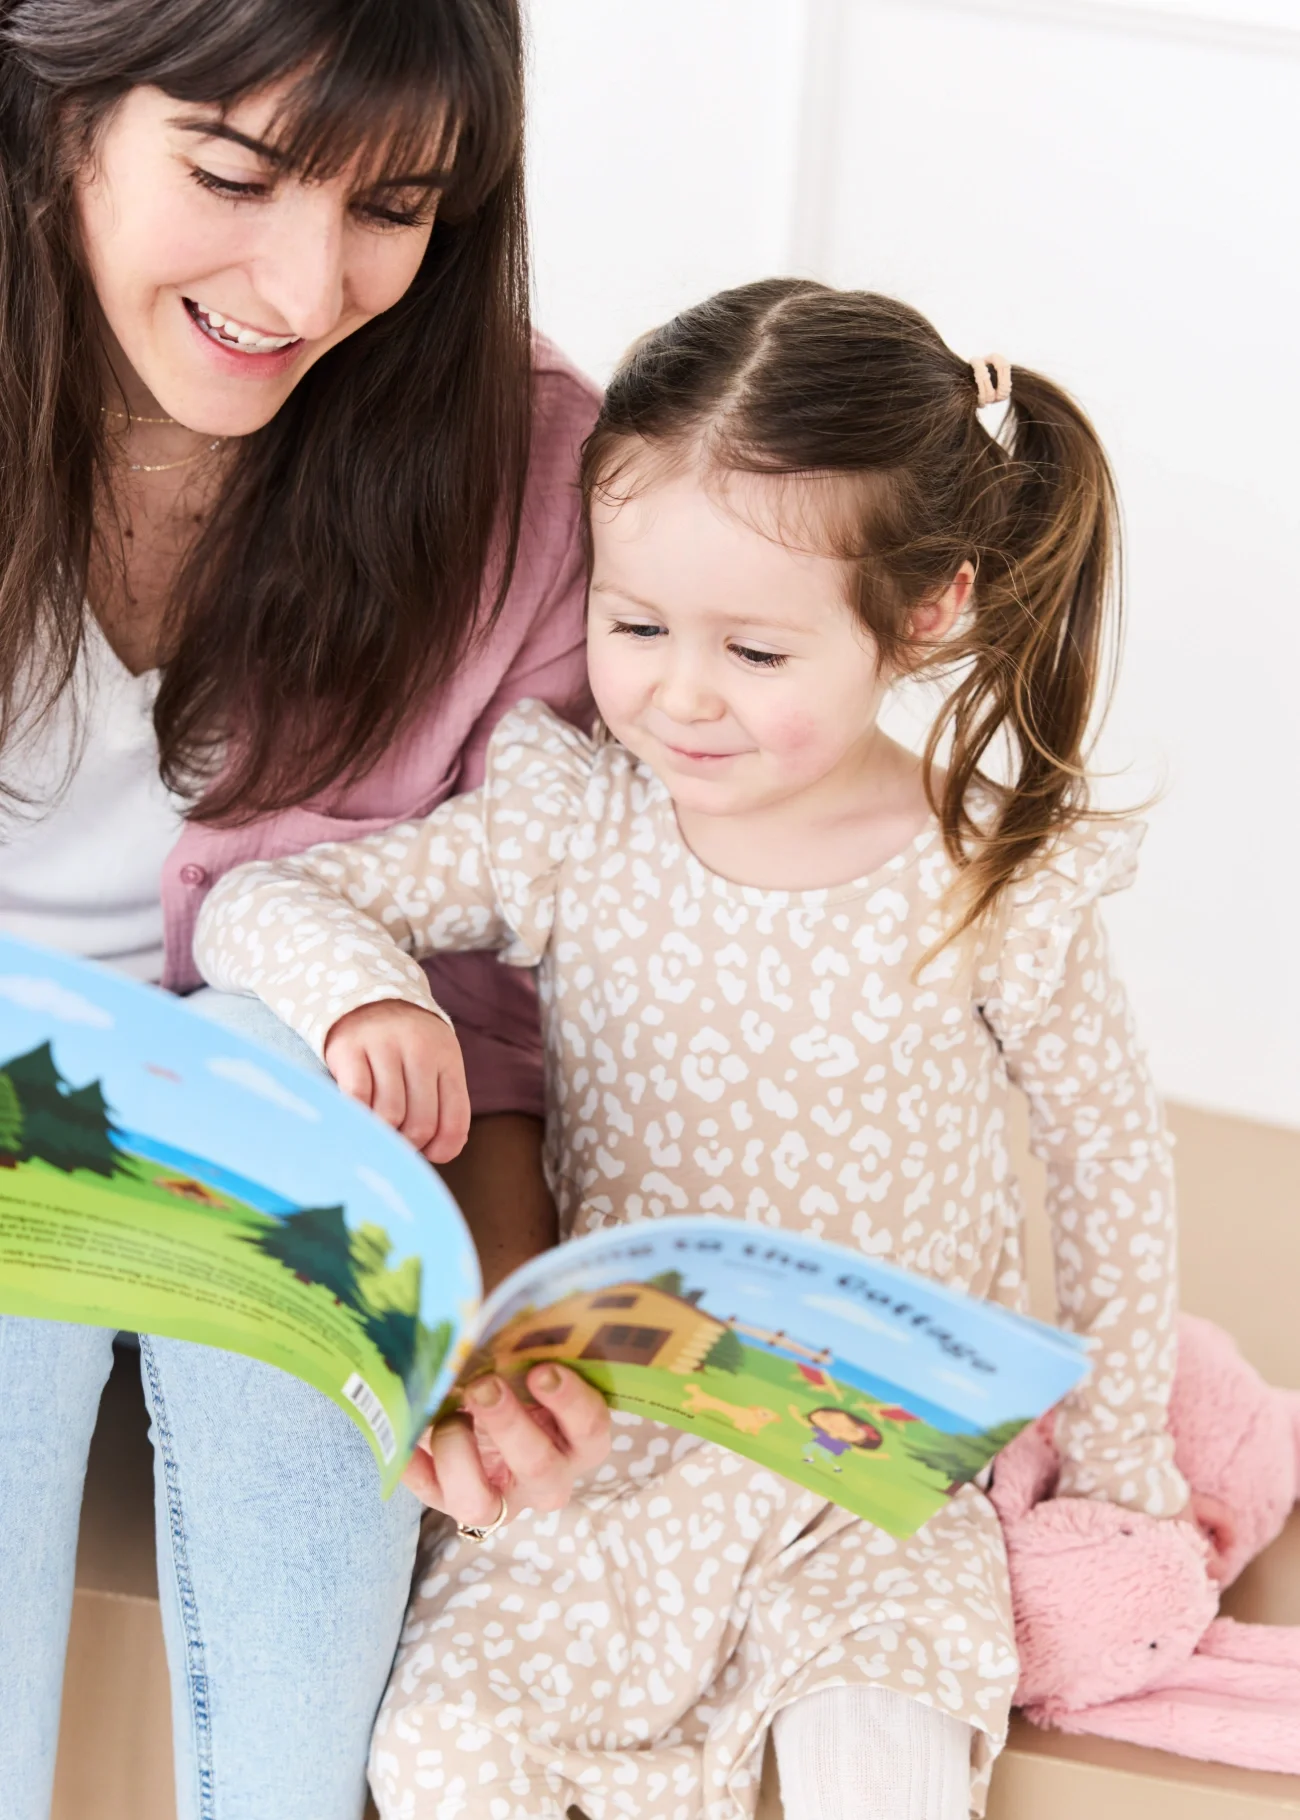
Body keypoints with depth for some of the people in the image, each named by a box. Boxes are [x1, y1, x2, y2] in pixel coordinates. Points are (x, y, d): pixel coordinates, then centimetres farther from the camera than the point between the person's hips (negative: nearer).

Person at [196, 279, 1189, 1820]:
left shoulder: (995, 888, -11)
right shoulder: (574, 827, -7)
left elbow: (1113, 1159, 3)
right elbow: (260, 903, -6)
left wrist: (1114, 1450, 7)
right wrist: (357, 990, -29)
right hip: (618, 1447, 2)